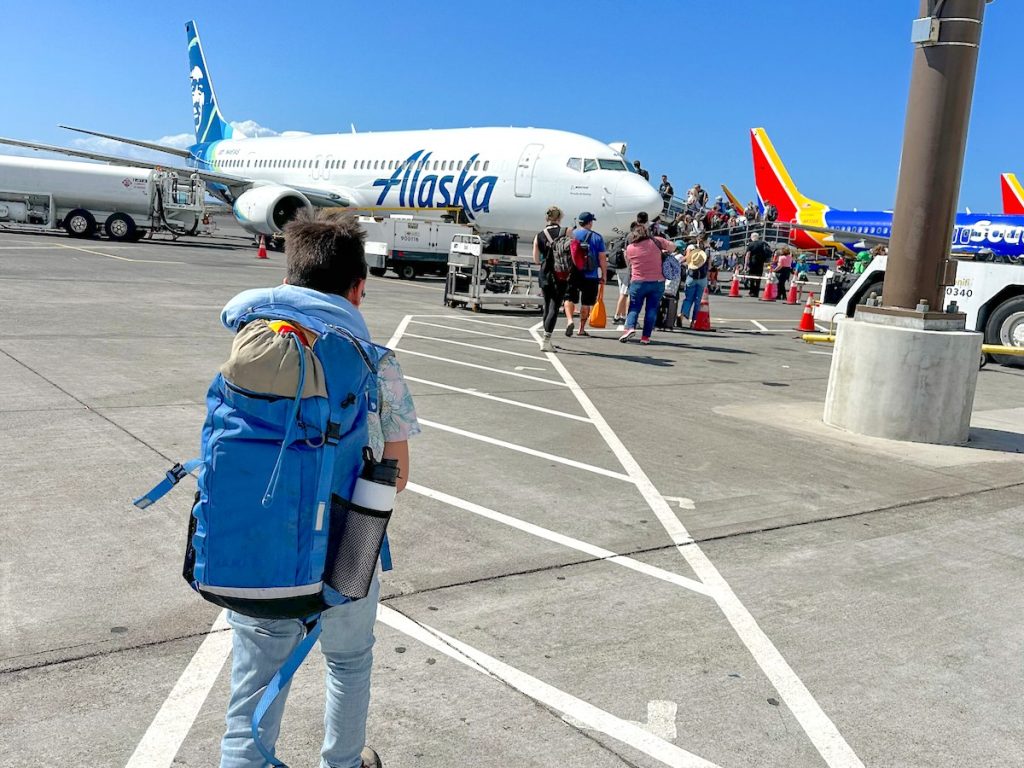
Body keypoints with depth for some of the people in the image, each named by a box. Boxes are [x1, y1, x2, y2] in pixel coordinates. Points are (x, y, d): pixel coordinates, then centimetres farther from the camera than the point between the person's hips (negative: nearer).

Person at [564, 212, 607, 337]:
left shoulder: (570, 234, 3)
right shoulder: (597, 237, -1)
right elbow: (602, 258, -3)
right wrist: (603, 276, 5)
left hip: (572, 274, 1)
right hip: (590, 275, -1)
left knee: (570, 298, 9)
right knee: (586, 303, 9)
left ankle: (570, 321, -14)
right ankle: (581, 329, 14)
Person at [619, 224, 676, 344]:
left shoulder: (629, 248, 1)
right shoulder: (656, 241, -1)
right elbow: (673, 247, 10)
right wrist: (662, 251, 26)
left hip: (638, 282, 0)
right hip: (657, 282, 0)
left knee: (634, 308, 8)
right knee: (652, 309, 6)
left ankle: (630, 327, -16)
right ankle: (646, 336, 3)